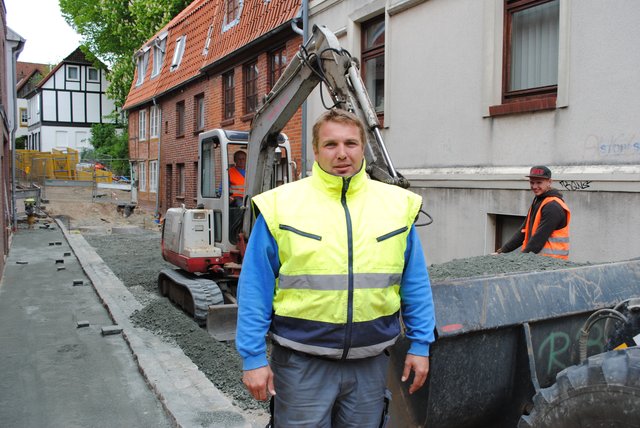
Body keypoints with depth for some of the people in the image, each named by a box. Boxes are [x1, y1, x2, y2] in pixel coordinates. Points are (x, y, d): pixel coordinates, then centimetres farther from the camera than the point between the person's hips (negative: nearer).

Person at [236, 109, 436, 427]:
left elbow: (415, 283, 7)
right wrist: (253, 357, -7)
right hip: (302, 362, -2)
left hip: (370, 362, 3)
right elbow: (255, 289, -6)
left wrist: (420, 345, 6)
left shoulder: (396, 204, 1)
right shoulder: (281, 204, -7)